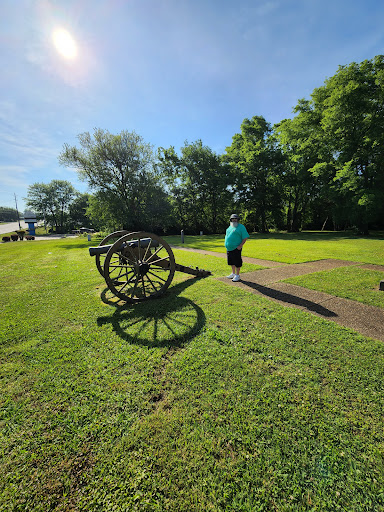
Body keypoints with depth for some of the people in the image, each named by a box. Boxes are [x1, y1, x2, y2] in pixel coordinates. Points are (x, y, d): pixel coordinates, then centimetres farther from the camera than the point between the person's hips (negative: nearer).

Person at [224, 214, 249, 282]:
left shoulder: (241, 227, -6)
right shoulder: (230, 227, 16)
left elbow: (245, 237, -11)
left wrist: (240, 245, -19)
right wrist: (226, 244, 16)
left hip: (236, 249, -7)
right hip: (229, 248, 7)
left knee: (237, 262, -1)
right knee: (231, 262, 16)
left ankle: (237, 275, 10)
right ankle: (233, 274, 31)